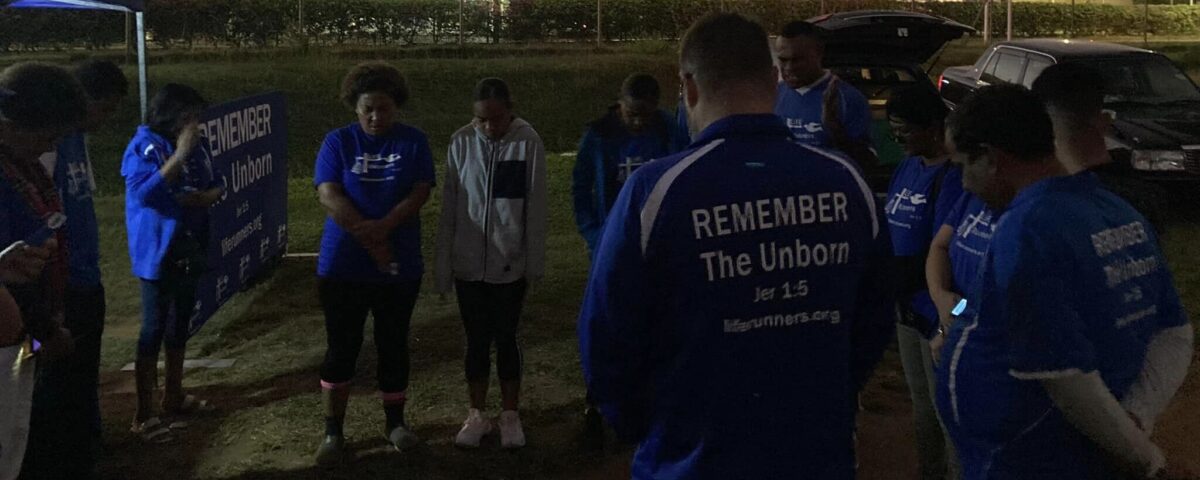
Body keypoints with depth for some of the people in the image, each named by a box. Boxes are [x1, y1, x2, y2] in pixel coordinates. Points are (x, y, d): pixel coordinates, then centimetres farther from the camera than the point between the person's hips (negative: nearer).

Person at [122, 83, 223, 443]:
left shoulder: (197, 146, 4)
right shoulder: (144, 145, -13)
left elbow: (218, 185, 10)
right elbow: (143, 192, -25)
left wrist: (206, 197, -14)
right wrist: (179, 154, -28)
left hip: (189, 250, 7)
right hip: (157, 254, -7)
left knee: (180, 324, 17)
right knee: (154, 329, -4)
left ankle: (174, 395, 31)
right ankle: (143, 415, 2)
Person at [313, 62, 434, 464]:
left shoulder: (413, 142, 1)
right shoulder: (338, 142, -2)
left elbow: (420, 193, -9)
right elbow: (328, 195, -11)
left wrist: (382, 227, -24)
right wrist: (369, 241, -18)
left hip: (400, 266, 1)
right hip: (343, 266, -1)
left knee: (393, 345, 11)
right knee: (341, 347, 4)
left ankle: (394, 421, 28)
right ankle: (333, 432, 15)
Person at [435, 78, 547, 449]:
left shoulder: (528, 143, -10)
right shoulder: (461, 143, -4)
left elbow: (536, 208, -5)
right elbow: (449, 208, 0)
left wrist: (534, 263, -4)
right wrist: (444, 266, 1)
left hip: (510, 263, -2)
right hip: (468, 262, 2)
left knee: (506, 338, 8)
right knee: (476, 340, 11)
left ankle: (510, 415, 23)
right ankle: (477, 414, 25)